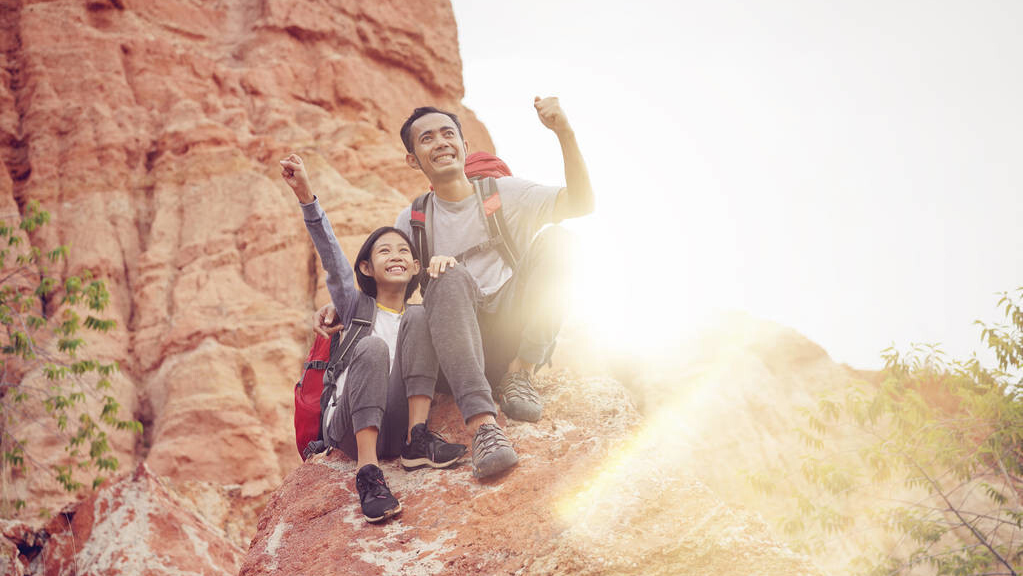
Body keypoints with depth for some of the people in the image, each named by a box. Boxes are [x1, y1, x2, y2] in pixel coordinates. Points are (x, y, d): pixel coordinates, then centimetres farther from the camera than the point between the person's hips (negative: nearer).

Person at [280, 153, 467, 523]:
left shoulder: (417, 316, 23)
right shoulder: (357, 308, 14)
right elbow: (331, 259, -1)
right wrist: (306, 197, -17)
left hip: (397, 425, 2)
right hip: (349, 429, -2)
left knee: (421, 317, -10)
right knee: (372, 348, -30)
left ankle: (417, 439, -21)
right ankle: (367, 472, -40)